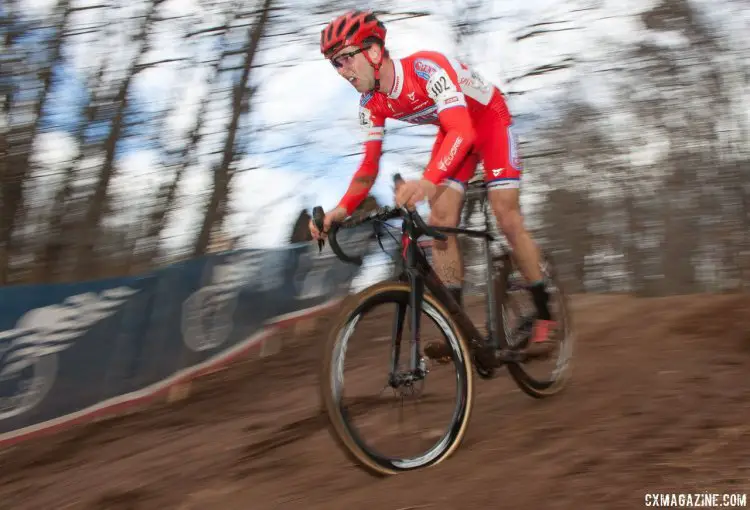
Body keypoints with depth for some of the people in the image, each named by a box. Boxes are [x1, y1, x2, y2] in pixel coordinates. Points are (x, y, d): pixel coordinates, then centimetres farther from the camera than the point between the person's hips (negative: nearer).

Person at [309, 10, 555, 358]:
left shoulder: (426, 67, -37)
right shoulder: (372, 103, -14)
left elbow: (462, 131, -48)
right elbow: (369, 165, -10)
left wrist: (428, 181, -65)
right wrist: (341, 209, -29)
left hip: (489, 119, -6)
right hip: (453, 129, 7)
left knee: (507, 219, -16)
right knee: (440, 224, -9)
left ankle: (544, 317, -3)